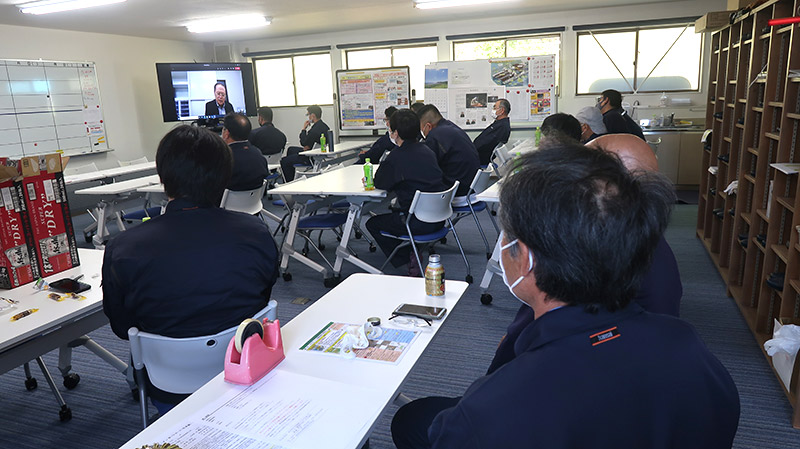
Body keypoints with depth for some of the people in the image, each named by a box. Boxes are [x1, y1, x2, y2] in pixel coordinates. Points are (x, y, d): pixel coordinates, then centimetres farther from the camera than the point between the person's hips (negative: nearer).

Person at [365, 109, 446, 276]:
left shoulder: (397, 156, -14)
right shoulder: (427, 150, 8)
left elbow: (380, 184, -4)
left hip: (418, 223, -8)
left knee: (372, 224, 13)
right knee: (394, 211, 33)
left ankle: (408, 258, 8)